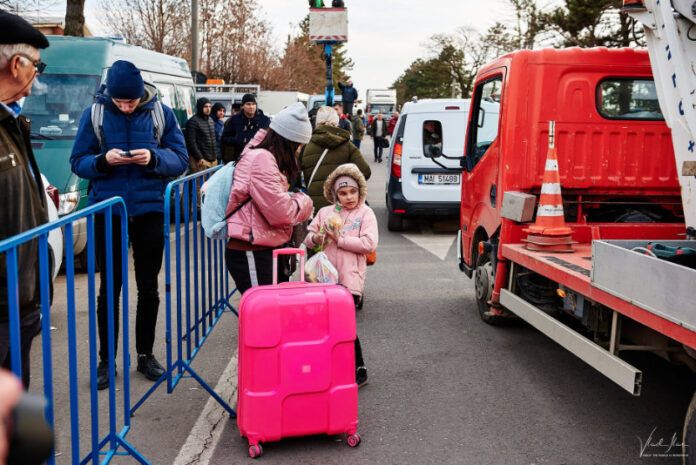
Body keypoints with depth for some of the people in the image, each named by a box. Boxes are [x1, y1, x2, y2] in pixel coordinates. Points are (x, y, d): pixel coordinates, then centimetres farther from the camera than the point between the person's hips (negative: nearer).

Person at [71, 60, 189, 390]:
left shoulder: (161, 113, -3)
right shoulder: (94, 114, -4)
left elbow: (180, 160, -2)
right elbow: (78, 162, -1)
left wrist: (154, 158, -22)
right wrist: (103, 160, -21)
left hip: (150, 212, 1)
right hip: (108, 213, -1)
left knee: (148, 287, 11)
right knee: (109, 288, 6)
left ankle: (145, 355, 26)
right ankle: (106, 360, 19)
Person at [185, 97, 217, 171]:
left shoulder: (211, 120, 17)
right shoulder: (193, 121, -8)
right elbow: (191, 142, -14)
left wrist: (215, 156, 16)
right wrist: (199, 158, -17)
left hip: (213, 160, 8)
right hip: (201, 160, -8)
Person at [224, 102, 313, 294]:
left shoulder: (266, 157, 14)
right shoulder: (261, 159, -18)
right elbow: (281, 212, -21)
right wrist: (303, 201, -3)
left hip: (265, 251, 10)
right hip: (251, 254, -10)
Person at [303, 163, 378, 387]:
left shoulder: (365, 213, 0)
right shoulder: (325, 212, 12)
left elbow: (369, 244, -11)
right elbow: (308, 235, 16)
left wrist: (340, 238, -11)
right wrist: (315, 238, -8)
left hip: (349, 280, -4)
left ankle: (359, 370, 9)